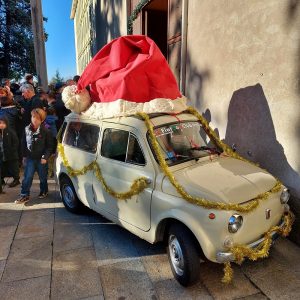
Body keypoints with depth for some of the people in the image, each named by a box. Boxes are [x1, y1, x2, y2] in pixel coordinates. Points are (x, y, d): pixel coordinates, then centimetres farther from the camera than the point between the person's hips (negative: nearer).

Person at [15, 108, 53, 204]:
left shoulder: (46, 131, -13)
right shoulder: (27, 129, -1)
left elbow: (50, 146, -9)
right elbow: (24, 144, 9)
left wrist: (45, 157, -16)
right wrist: (24, 156, 8)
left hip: (41, 159, -3)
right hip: (30, 158, 3)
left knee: (43, 177, 13)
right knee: (27, 177, 2)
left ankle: (43, 192, 34)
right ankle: (24, 195, 11)